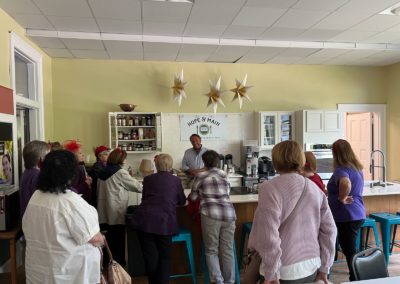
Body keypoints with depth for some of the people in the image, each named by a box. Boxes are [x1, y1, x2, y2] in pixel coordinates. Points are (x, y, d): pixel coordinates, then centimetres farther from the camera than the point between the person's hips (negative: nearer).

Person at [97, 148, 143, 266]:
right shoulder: (120, 172, -13)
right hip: (116, 213, -6)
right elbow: (136, 186, -7)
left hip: (104, 212, 6)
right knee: (118, 240, 6)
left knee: (108, 239, 13)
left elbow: (99, 191, 17)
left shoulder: (102, 172, 9)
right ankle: (119, 263, 16)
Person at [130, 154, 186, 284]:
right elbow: (182, 201, 22)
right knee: (165, 256, 13)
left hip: (144, 220, 2)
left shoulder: (148, 179, 14)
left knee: (150, 257, 12)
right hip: (164, 222, -1)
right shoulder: (176, 180, 9)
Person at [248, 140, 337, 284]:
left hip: (285, 271, -6)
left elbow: (269, 235, -20)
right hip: (311, 267, 6)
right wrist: (324, 268, 12)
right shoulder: (315, 188, 3)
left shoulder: (270, 188, -15)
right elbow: (329, 230, 5)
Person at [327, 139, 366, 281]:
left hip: (347, 217, -9)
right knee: (350, 249, 21)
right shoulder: (357, 168, 10)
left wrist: (342, 198, -25)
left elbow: (346, 184, -41)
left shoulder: (341, 169, -19)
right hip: (357, 215, 9)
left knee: (349, 251, 2)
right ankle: (356, 276, 31)